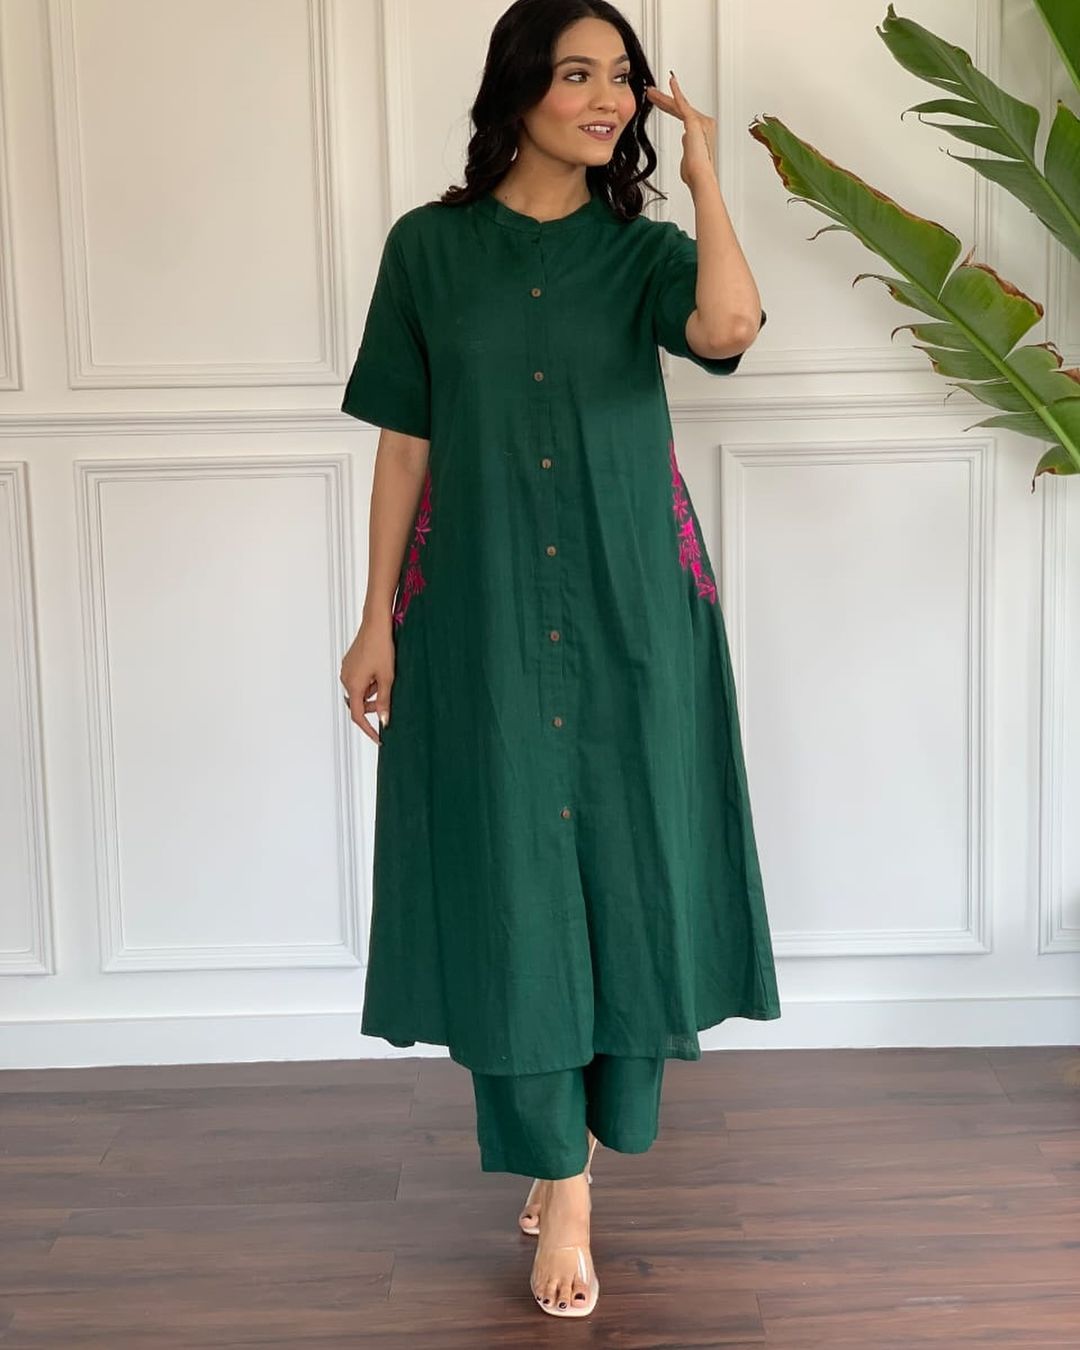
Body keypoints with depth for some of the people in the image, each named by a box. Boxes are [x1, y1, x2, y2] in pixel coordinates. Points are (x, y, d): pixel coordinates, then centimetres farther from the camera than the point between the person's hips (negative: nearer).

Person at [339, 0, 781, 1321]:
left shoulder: (641, 249, 3)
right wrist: (377, 618, -1)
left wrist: (703, 170, -10)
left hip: (631, 613, 1)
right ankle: (562, 1185, 14)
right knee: (512, 876, 0)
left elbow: (729, 329, -20)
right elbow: (404, 442, 2)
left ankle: (580, 1122, 31)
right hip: (481, 613, -1)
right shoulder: (430, 246, 2)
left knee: (624, 860, 7)